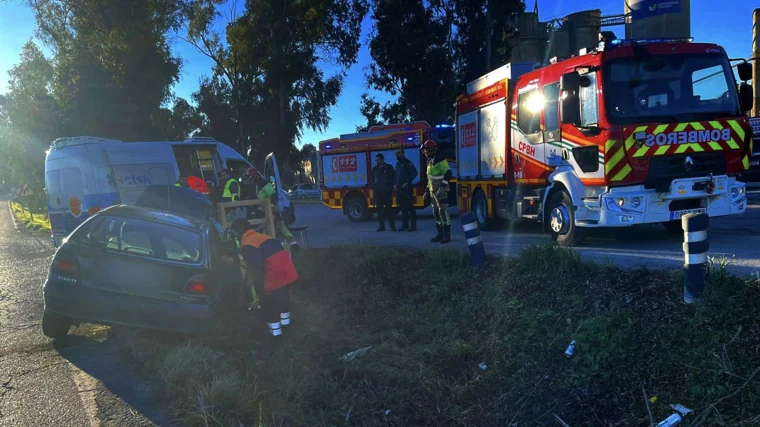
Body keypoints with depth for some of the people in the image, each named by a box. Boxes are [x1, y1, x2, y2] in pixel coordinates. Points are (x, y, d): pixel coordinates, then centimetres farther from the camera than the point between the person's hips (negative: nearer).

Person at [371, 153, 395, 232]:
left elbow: (393, 178, 3)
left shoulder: (389, 167, 2)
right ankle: (381, 226, 9)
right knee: (379, 209, 4)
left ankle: (392, 226, 2)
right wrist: (373, 187, 3)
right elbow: (372, 180, 17)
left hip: (387, 192, -3)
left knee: (389, 208, -3)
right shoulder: (374, 169, 12)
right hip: (378, 192, 4)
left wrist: (391, 187, -5)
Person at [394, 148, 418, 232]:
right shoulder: (397, 164, 18)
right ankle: (405, 225, 17)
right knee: (403, 208, 11)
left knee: (410, 207, -8)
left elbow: (414, 173, -16)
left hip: (407, 188, -8)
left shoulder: (407, 163, -7)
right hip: (399, 189, 8)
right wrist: (395, 184, 9)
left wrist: (407, 182, -18)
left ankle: (413, 226, -6)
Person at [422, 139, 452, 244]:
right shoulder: (430, 161, 15)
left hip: (440, 191, -9)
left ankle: (447, 235, -3)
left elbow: (448, 174, -20)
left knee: (443, 212, -7)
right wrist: (427, 190, 22)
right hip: (433, 191, 10)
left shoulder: (440, 160, -14)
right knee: (436, 213, 12)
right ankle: (440, 234, 20)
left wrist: (442, 188, -27)